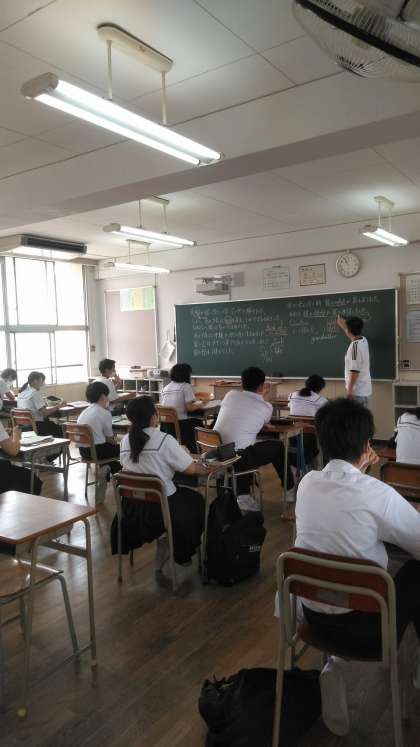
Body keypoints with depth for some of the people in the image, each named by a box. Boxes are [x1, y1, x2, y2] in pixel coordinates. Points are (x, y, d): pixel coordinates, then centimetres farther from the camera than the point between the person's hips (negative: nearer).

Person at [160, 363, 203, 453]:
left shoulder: (165, 388, 11)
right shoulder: (186, 386, -6)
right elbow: (190, 408, -12)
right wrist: (199, 404, 9)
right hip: (180, 424, -6)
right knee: (198, 422, 23)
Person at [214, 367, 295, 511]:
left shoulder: (231, 394, 9)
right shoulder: (267, 407, 2)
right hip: (237, 457, -4)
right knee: (278, 447, 19)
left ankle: (243, 497, 27)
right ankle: (290, 491, 37)